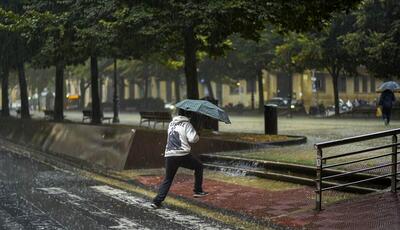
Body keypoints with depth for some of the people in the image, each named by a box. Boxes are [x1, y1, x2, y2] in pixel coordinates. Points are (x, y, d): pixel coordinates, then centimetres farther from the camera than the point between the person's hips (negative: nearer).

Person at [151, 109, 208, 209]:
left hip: (169, 155, 5)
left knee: (167, 180, 13)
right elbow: (192, 139, -13)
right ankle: (198, 191, 17)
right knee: (199, 167, 19)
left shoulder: (171, 124, 19)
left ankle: (157, 201, 2)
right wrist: (197, 136, 9)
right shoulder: (186, 124, -2)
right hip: (182, 155, -5)